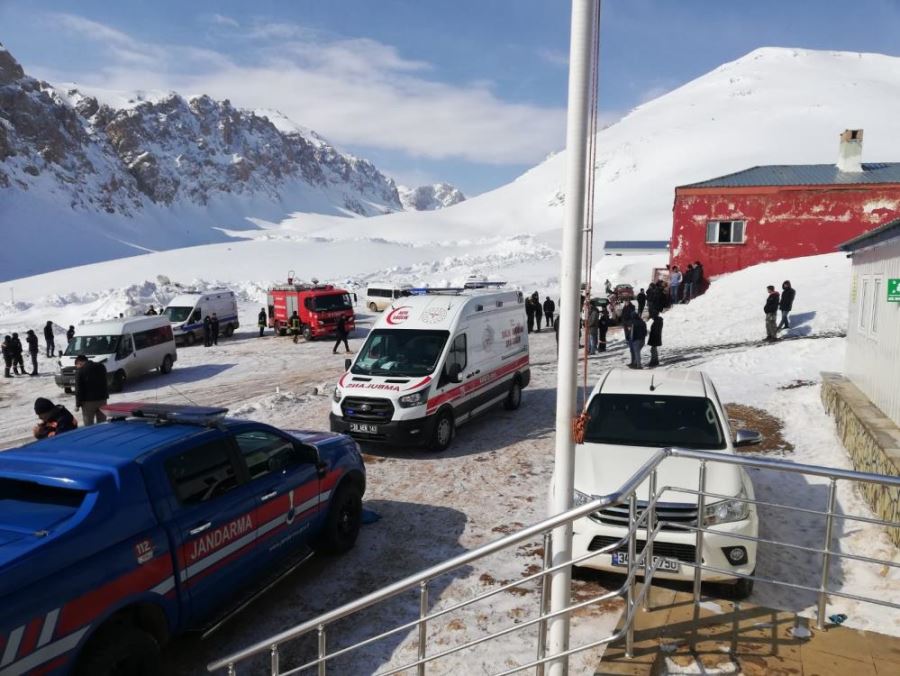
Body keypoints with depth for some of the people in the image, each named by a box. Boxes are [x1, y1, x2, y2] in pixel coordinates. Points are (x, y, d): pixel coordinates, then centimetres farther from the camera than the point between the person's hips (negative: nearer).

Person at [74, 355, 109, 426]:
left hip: (88, 401, -5)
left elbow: (78, 389, -9)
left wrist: (78, 404, -5)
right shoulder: (101, 366, 9)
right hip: (102, 399, 5)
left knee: (88, 425, 2)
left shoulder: (80, 371, -9)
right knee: (102, 424, 12)